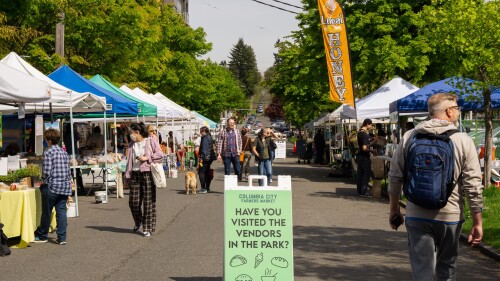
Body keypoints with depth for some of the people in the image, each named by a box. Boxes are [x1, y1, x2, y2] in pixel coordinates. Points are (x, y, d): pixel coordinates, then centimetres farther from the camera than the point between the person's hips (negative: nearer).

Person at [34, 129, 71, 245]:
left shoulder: (48, 152, -10)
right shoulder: (64, 152, 10)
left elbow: (46, 172, -14)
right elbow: (68, 171, 12)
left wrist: (43, 178, 5)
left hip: (52, 186, -6)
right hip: (65, 186, 6)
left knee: (46, 212, 7)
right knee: (61, 211, 6)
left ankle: (42, 236, 21)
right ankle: (62, 237, 3)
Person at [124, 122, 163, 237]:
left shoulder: (150, 142, -1)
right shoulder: (132, 145, 14)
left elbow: (160, 154, -6)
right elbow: (129, 162, 15)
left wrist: (147, 158, -15)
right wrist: (127, 177, 12)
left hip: (147, 174, -5)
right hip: (135, 175, 5)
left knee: (148, 202, -2)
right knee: (133, 202, 2)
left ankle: (147, 228, 5)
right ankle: (138, 222, 29)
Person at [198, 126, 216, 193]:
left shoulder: (204, 138, -13)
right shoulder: (210, 137, 16)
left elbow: (204, 149, -20)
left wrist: (201, 158, -22)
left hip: (206, 158, -10)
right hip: (210, 157, 10)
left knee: (201, 172, -6)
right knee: (207, 172, 15)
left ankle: (203, 188, -10)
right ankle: (207, 188, 18)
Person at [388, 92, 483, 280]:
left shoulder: (409, 137, 1)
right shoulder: (463, 141, -5)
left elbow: (395, 177, 4)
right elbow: (473, 186, -7)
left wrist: (394, 209, 16)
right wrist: (477, 222, 0)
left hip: (417, 216, 1)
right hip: (450, 216, -1)